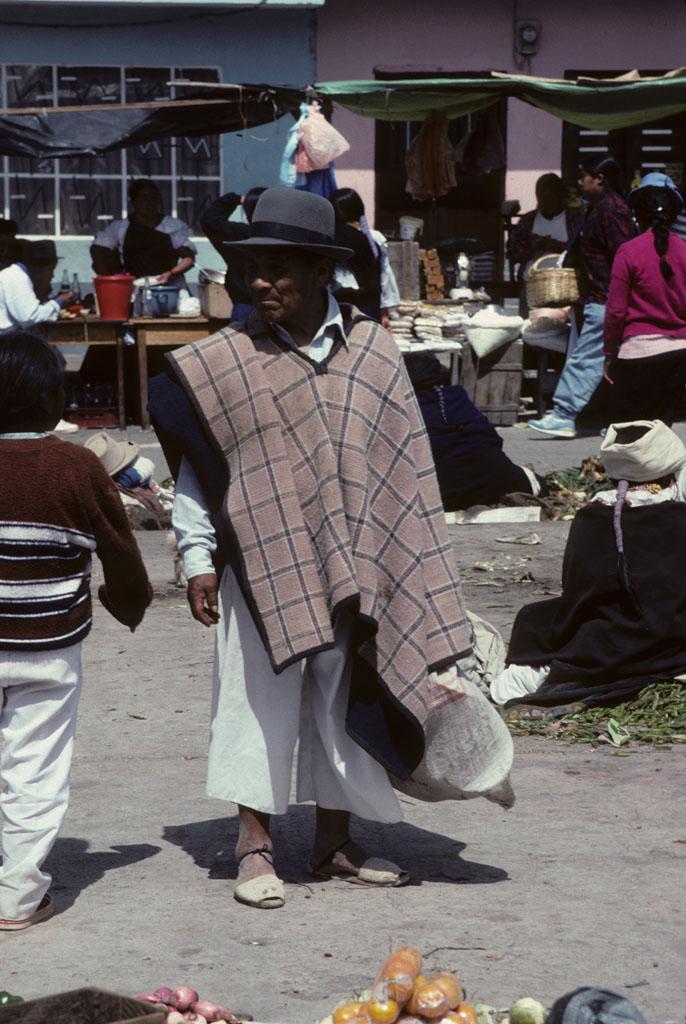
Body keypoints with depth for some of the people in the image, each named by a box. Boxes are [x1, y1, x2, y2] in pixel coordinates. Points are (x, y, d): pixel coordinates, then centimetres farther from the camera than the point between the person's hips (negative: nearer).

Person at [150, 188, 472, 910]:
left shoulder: (373, 352, 1)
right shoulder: (222, 361, -3)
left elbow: (404, 467, 5)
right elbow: (195, 467, 2)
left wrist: (406, 569, 5)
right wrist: (198, 558, -2)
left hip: (352, 567, 2)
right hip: (260, 564, -2)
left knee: (342, 696, 10)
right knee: (260, 696, 1)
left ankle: (334, 843, 23)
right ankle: (254, 845, 12)